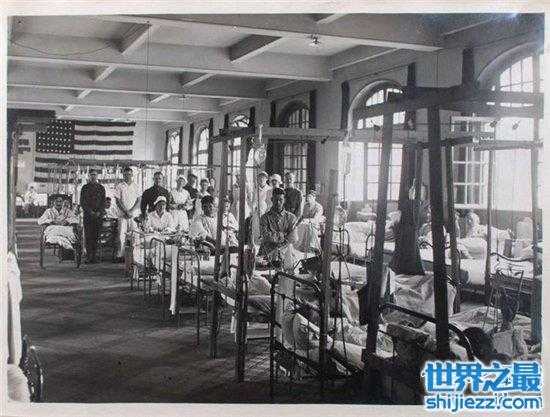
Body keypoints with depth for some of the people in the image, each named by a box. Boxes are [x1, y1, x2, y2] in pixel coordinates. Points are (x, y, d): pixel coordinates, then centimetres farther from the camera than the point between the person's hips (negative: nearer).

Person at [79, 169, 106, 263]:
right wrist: (90, 212, -9)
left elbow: (103, 202, 9)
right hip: (87, 215, -1)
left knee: (96, 236, -2)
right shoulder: (85, 188, 9)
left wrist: (99, 212, -7)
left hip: (98, 215, 1)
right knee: (88, 236, -6)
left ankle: (94, 256, 1)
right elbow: (82, 202, 3)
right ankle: (89, 256, -5)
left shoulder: (101, 188, 13)